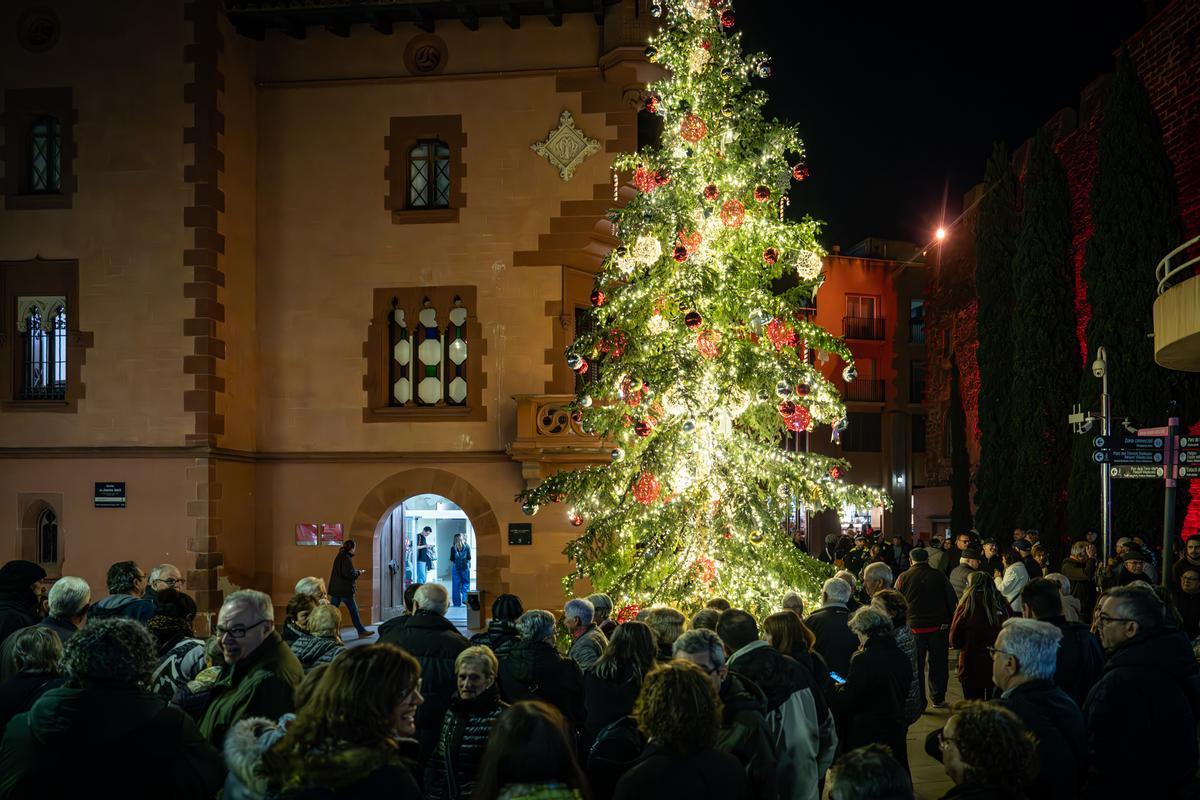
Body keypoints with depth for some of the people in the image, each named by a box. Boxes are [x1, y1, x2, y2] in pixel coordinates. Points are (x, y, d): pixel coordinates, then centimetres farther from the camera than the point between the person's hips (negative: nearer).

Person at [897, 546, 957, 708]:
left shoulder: (903, 578, -2)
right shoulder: (939, 576, 0)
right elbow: (952, 601, 2)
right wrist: (951, 624, 9)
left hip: (914, 628, -1)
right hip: (938, 627, 1)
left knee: (916, 666, 7)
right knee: (938, 664, 13)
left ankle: (918, 702, 8)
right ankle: (938, 699, 20)